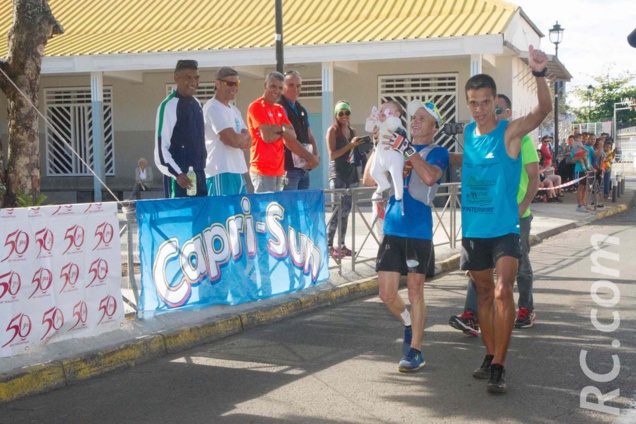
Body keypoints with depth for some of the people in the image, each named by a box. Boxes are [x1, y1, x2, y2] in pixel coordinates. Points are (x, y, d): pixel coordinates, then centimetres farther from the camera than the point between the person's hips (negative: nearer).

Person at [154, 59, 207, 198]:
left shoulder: (197, 104, 13)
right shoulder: (169, 106, -10)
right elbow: (161, 148, -14)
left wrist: (202, 170, 17)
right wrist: (177, 174, -22)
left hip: (199, 176, 7)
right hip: (181, 179, -7)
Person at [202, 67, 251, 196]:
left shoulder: (234, 110, 18)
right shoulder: (213, 108, -10)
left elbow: (248, 142, 13)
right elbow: (234, 140, -19)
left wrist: (239, 138, -8)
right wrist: (244, 135, 2)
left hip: (238, 172, 9)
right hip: (221, 174, -9)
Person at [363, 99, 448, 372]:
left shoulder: (437, 152, 1)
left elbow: (430, 177, -22)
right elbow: (369, 180, 9)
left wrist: (408, 149, -18)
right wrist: (379, 146, 2)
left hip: (419, 230, -4)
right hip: (392, 229, 4)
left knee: (415, 291, 0)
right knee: (387, 294, 3)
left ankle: (415, 351, 10)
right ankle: (409, 324, 32)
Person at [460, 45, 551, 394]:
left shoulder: (510, 132, -10)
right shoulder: (466, 133, 6)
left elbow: (544, 109, -27)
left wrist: (539, 74, -43)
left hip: (504, 228, -5)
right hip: (473, 229, 5)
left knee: (503, 291, -16)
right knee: (484, 292, 14)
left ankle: (499, 366, -11)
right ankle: (491, 355, 27)